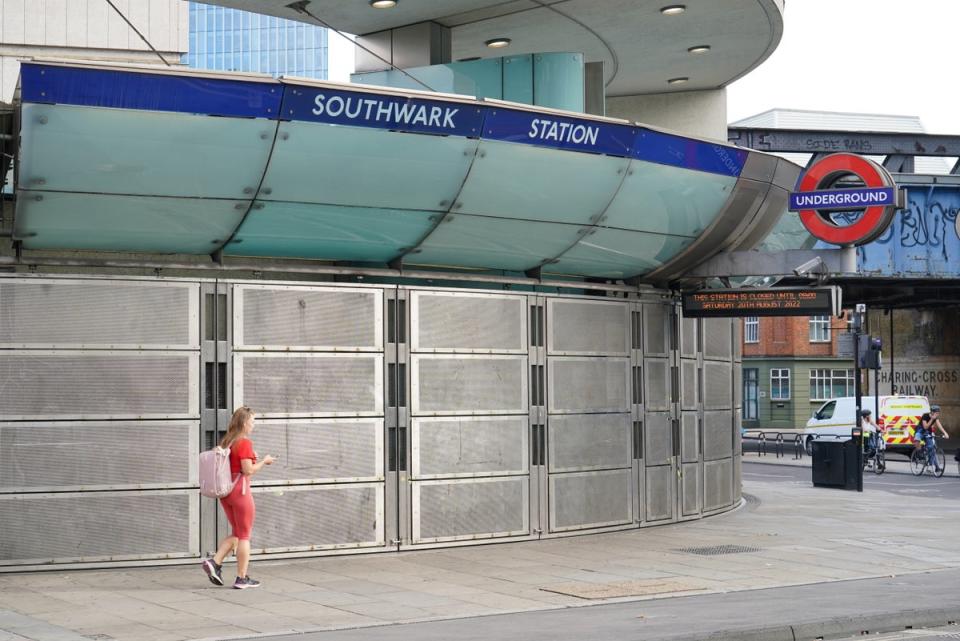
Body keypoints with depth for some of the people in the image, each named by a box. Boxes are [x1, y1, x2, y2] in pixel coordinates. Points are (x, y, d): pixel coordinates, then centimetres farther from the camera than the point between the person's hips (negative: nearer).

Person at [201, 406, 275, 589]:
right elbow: (248, 470, -18)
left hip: (225, 491, 8)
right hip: (240, 490, -8)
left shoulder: (226, 442, 12)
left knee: (236, 534, 18)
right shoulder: (245, 442, -13)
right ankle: (242, 579, 5)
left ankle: (215, 562, 2)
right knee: (244, 535, 2)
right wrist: (263, 461, -3)